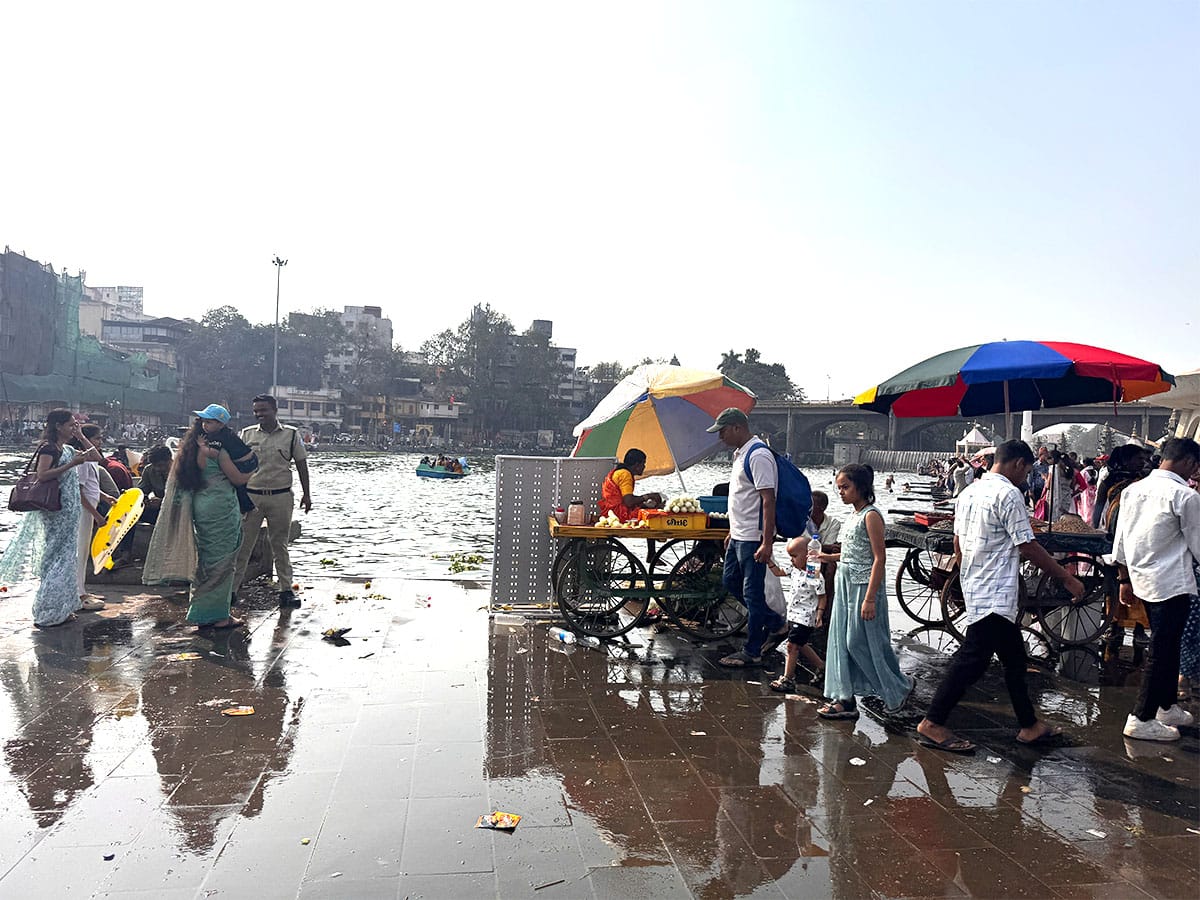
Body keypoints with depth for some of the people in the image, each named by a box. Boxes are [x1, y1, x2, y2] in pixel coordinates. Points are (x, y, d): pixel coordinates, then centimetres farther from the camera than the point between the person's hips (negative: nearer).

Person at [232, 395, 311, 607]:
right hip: (250, 496, 0)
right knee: (243, 544, 2)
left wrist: (306, 494, 6)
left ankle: (286, 590, 15)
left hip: (281, 496, 0)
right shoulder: (246, 434, 4)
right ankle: (232, 588, 10)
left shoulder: (290, 435, 3)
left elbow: (301, 464, 8)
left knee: (280, 545, 9)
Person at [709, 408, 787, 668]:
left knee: (752, 593, -1)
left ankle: (752, 652, 11)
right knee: (730, 581, 18)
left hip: (754, 539, -11)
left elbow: (768, 500, -23)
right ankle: (776, 623, 28)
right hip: (739, 536, 11)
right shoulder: (740, 453, 13)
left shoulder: (758, 456, -19)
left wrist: (767, 542, -26)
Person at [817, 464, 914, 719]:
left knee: (860, 642, -2)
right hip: (845, 582, 9)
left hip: (865, 584, -9)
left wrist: (870, 598, -21)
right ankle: (845, 699, 13)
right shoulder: (853, 515, 12)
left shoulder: (871, 516, -14)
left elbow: (879, 558, -17)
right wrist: (831, 558, 5)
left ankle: (900, 686, 19)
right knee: (841, 640, 7)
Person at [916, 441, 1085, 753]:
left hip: (974, 589, 10)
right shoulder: (1008, 494, -13)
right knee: (972, 659, -6)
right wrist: (1067, 578, -3)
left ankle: (1029, 726, 26)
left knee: (1014, 657, 17)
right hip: (995, 595, -10)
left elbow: (958, 544, 17)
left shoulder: (970, 493, 13)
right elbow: (1028, 547, -13)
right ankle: (932, 724, -3)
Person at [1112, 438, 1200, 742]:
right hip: (1172, 582, -7)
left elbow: (1120, 540, 10)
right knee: (1163, 653, 1)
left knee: (1166, 647, 21)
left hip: (1143, 579, 7)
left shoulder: (1133, 489, 5)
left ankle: (1167, 706, 34)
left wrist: (1125, 579, 18)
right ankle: (1141, 720, 5)